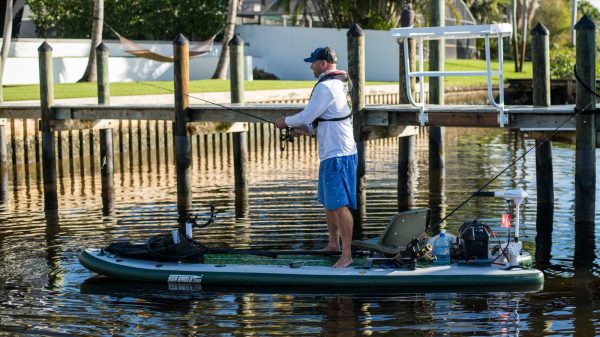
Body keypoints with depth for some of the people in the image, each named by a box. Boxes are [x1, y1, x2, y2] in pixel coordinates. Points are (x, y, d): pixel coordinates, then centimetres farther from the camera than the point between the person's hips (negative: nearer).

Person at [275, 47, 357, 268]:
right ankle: (333, 244, 31)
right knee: (328, 200, 21)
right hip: (332, 153, 11)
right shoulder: (340, 84, 17)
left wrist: (286, 121, 3)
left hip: (337, 155, -11)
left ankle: (346, 254, -12)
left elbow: (307, 116, -14)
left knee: (339, 204, -12)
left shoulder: (326, 86, -15)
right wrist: (303, 130, 15)